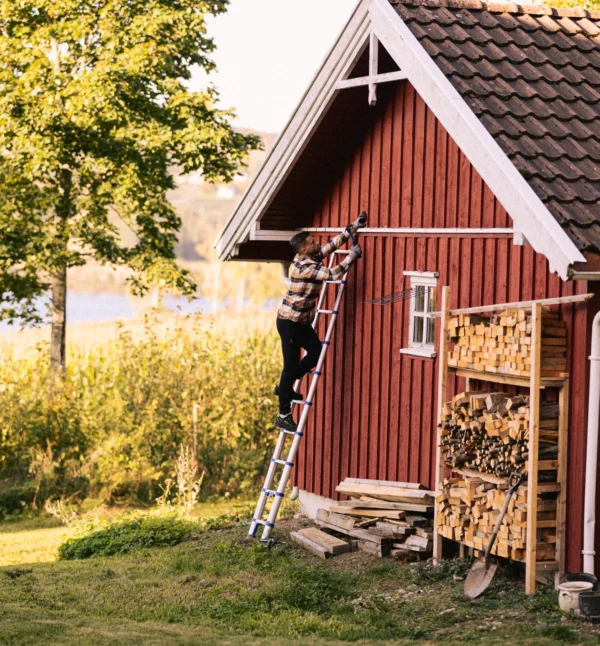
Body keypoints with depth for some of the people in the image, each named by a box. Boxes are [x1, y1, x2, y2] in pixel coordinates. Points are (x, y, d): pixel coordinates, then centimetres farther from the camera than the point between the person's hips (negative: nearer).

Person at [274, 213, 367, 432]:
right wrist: (352, 256, -17)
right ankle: (283, 415, 2)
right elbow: (333, 274, -30)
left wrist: (354, 227, 8)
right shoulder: (305, 267, -25)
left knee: (317, 352, 10)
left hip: (302, 321, 9)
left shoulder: (311, 258, 2)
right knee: (291, 365, -5)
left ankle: (284, 387, 24)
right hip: (289, 322, -9)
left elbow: (333, 244, 12)